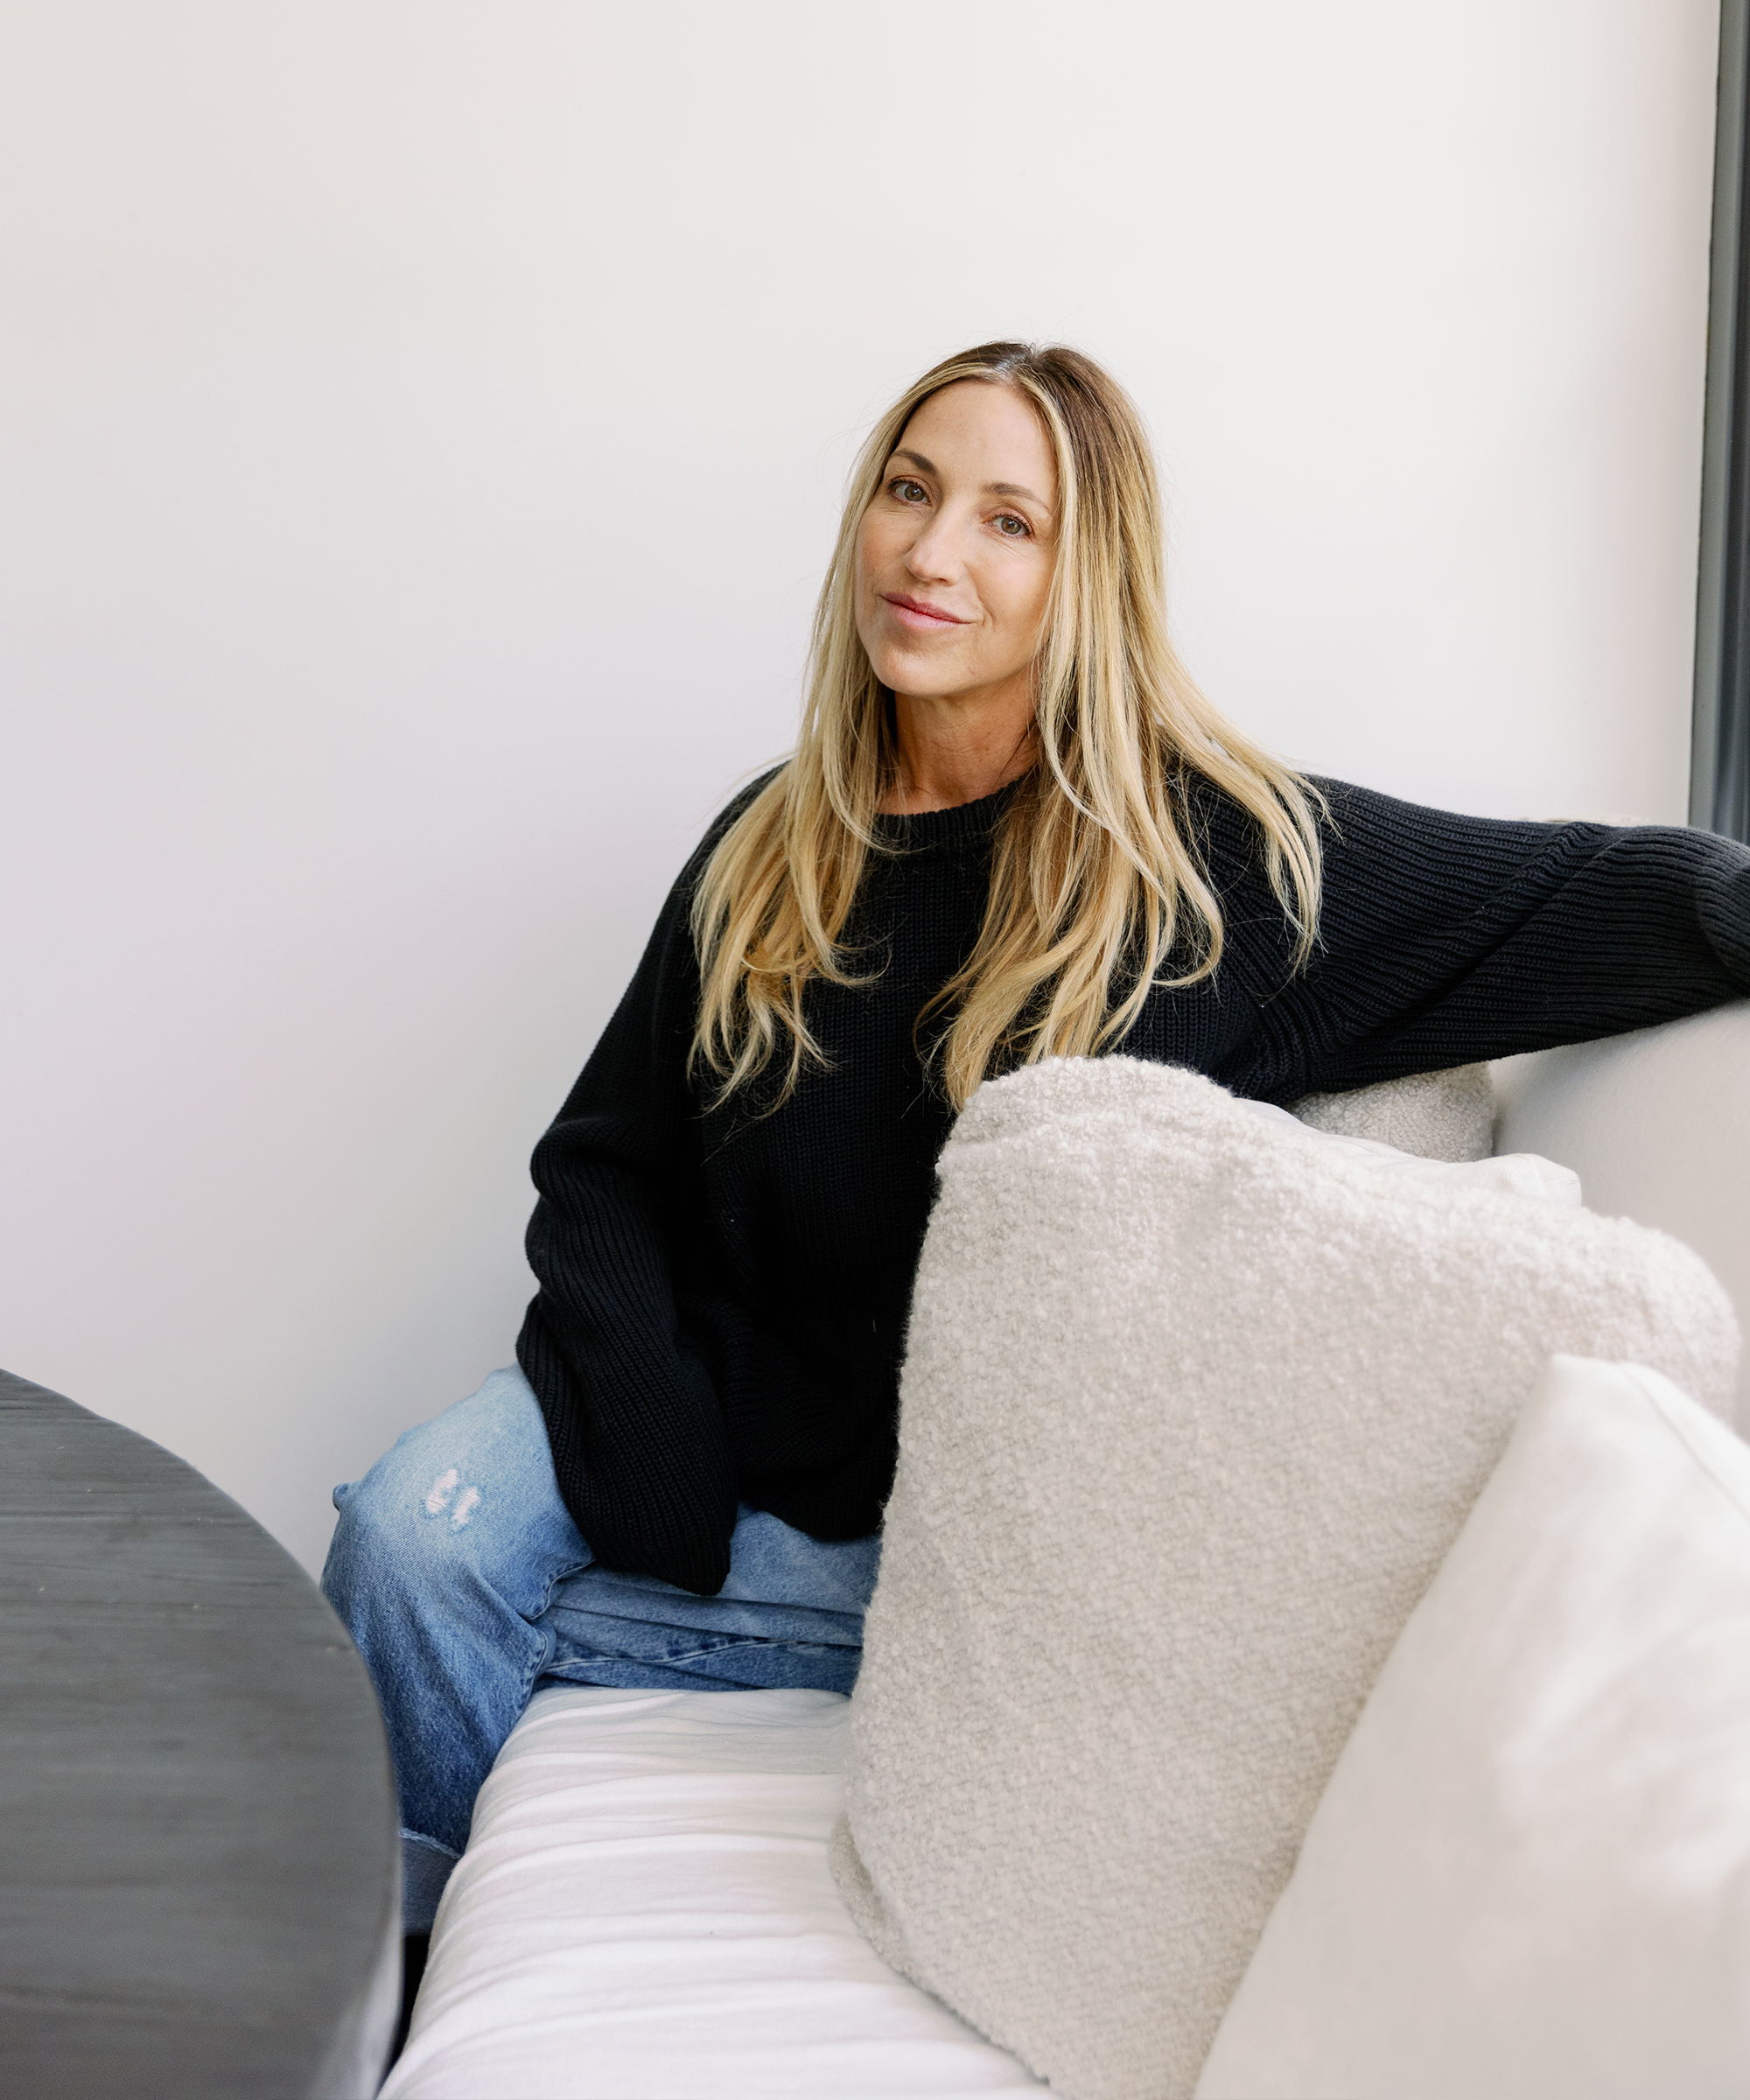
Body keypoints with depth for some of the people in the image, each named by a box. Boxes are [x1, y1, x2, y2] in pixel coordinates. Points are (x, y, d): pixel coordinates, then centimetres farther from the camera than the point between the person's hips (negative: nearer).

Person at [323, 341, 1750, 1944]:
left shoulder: (1223, 856, -10)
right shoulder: (775, 848, 2)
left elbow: (1606, 901, -10)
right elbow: (602, 1162, 3)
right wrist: (656, 1461, -10)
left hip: (935, 1520, -4)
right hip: (699, 1422, 4)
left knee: (420, 1604, -19)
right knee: (406, 1528, -22)